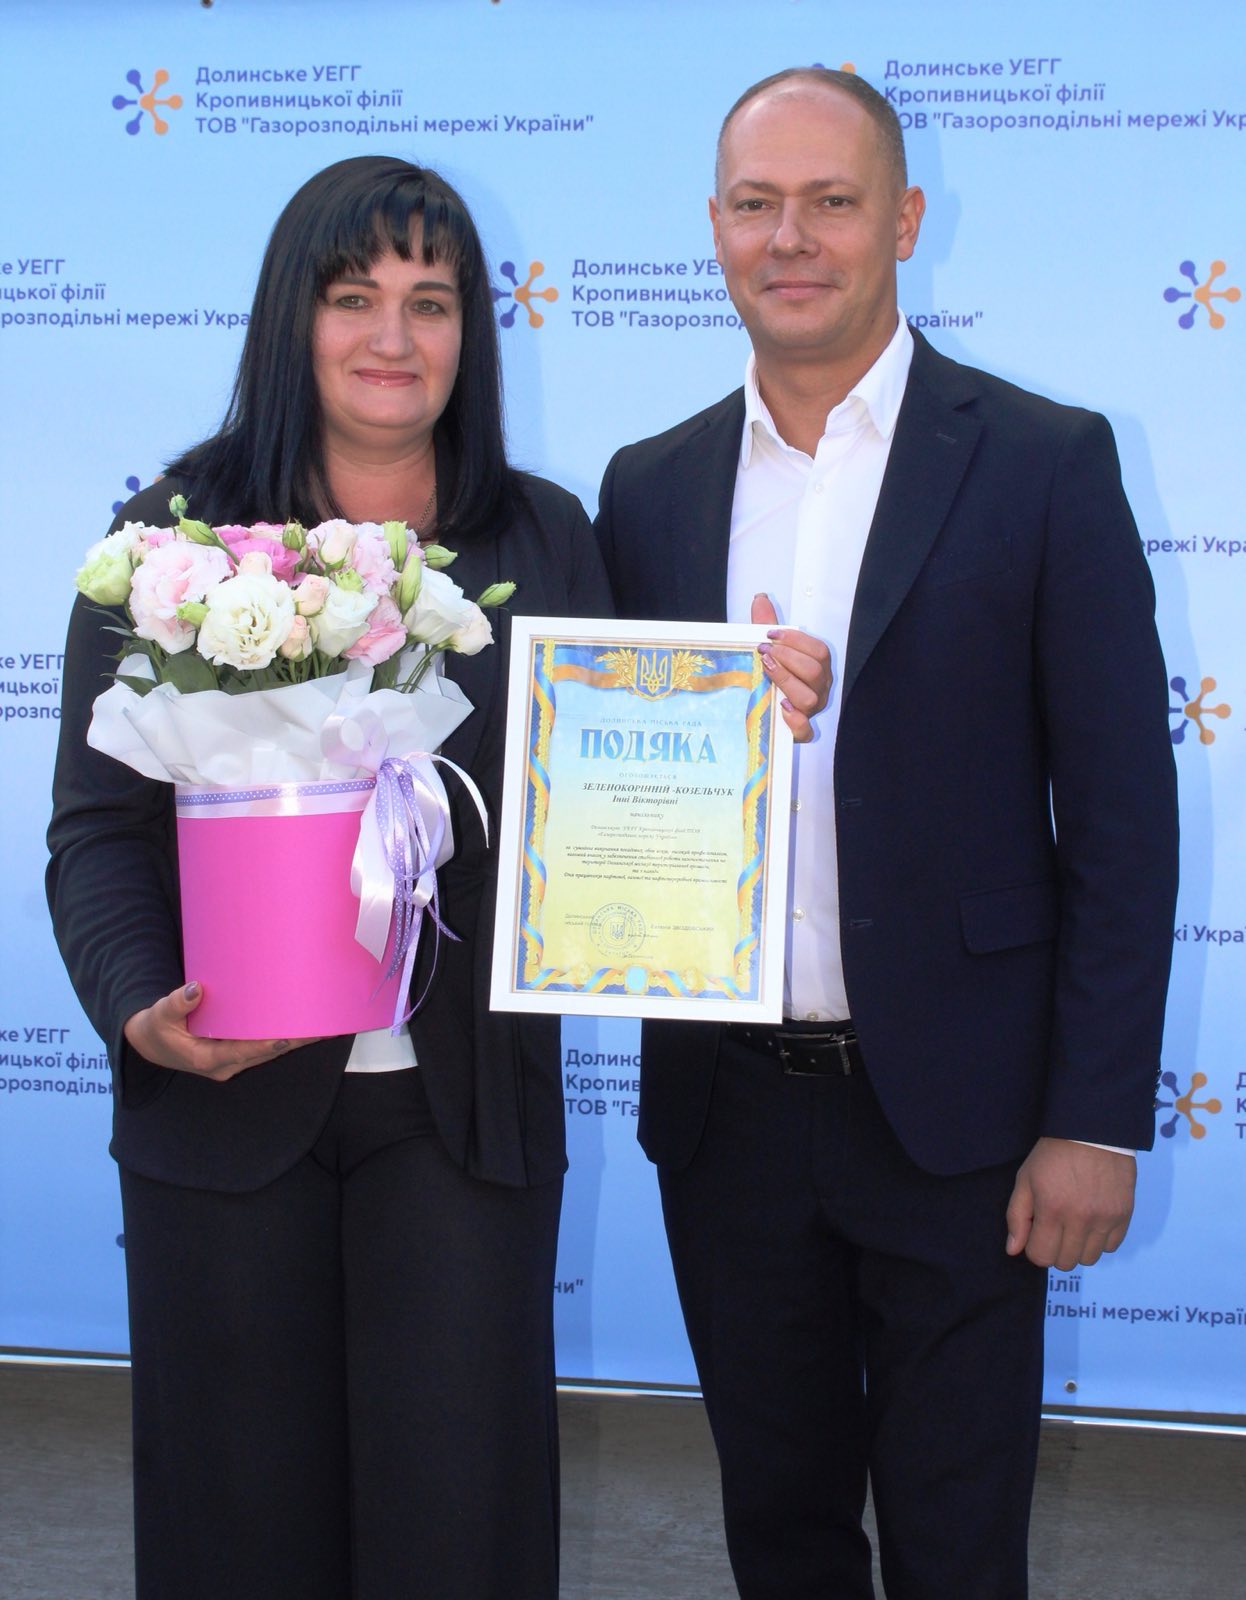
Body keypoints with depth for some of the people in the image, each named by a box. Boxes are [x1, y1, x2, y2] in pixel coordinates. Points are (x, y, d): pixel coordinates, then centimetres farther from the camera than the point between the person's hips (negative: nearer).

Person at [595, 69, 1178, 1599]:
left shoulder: (1043, 464, -6)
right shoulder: (650, 487, 6)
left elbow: (1120, 814, -7)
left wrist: (1097, 1119, -11)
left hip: (954, 1113, -3)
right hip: (727, 1111, 4)